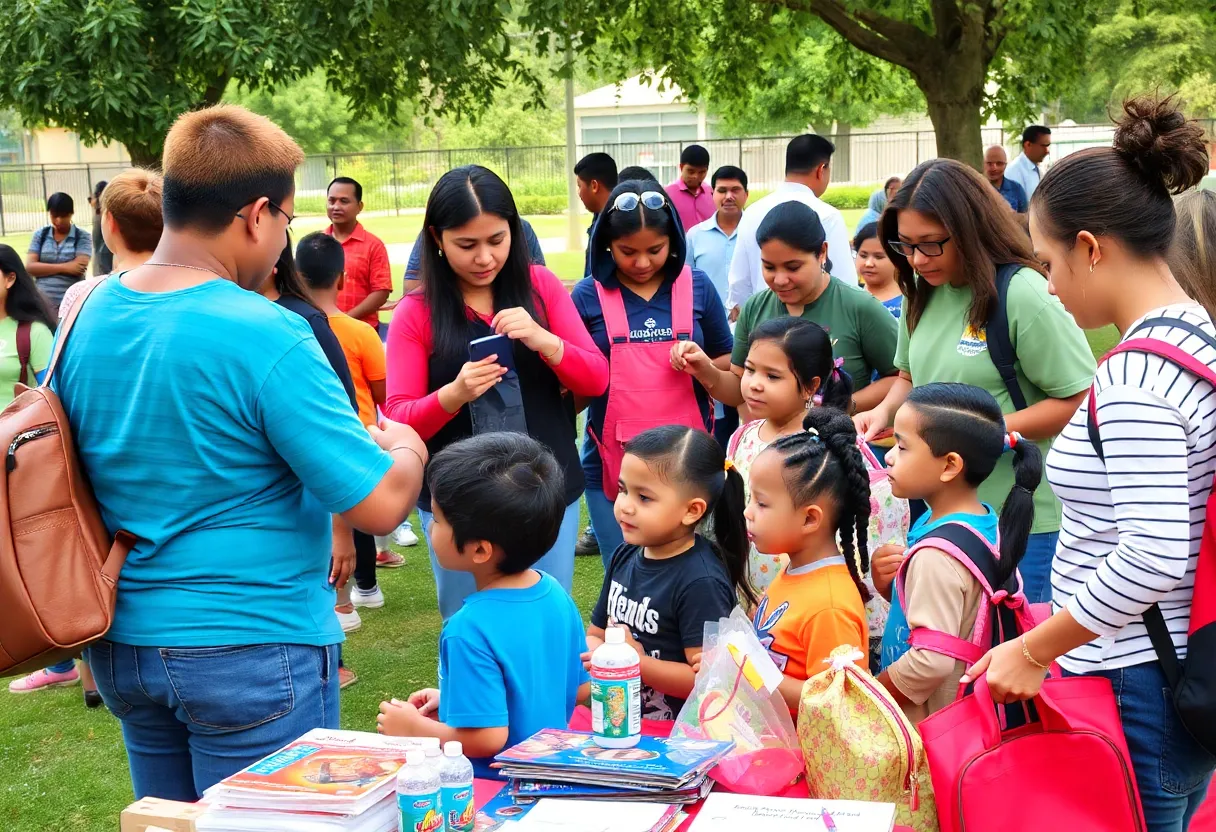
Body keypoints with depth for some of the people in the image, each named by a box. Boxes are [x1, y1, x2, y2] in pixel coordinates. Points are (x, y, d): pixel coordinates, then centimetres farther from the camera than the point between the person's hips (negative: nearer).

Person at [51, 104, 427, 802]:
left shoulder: (84, 319, 0)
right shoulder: (268, 337, -21)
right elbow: (380, 505, -21)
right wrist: (407, 449, 2)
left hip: (121, 646, 7)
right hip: (251, 649, -7)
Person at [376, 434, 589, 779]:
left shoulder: (470, 631, -25)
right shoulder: (556, 595, -2)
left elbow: (487, 738, -24)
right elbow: (581, 689, 9)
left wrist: (413, 727, -7)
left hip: (491, 787, -8)